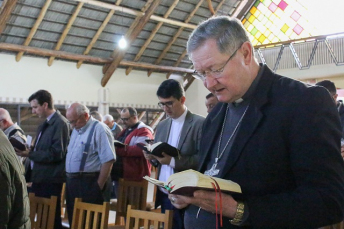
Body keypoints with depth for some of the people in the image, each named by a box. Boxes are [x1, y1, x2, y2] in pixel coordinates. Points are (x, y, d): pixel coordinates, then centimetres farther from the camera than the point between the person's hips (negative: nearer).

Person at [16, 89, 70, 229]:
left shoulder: (60, 123, -15)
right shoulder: (45, 124, 14)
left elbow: (56, 153, -22)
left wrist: (29, 154, -19)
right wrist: (29, 150, 0)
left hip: (51, 179, -9)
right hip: (40, 177, 9)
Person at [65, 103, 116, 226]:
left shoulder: (99, 129, -14)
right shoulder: (76, 130, 14)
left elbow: (108, 160, -19)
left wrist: (99, 186, -18)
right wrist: (69, 179, 13)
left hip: (90, 183, -8)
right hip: (73, 182, 9)